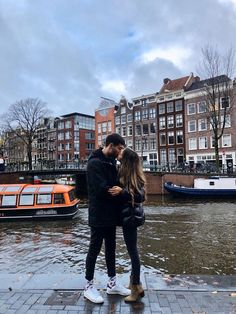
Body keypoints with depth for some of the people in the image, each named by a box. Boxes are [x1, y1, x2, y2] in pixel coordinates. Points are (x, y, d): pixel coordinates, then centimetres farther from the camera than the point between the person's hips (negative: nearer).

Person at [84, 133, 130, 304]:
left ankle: (112, 283, 32)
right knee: (95, 249, 6)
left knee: (111, 248, 17)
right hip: (99, 215, -8)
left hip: (110, 214, 9)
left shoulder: (111, 162, 10)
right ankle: (89, 286, 24)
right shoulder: (95, 163, -17)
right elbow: (102, 189, -25)